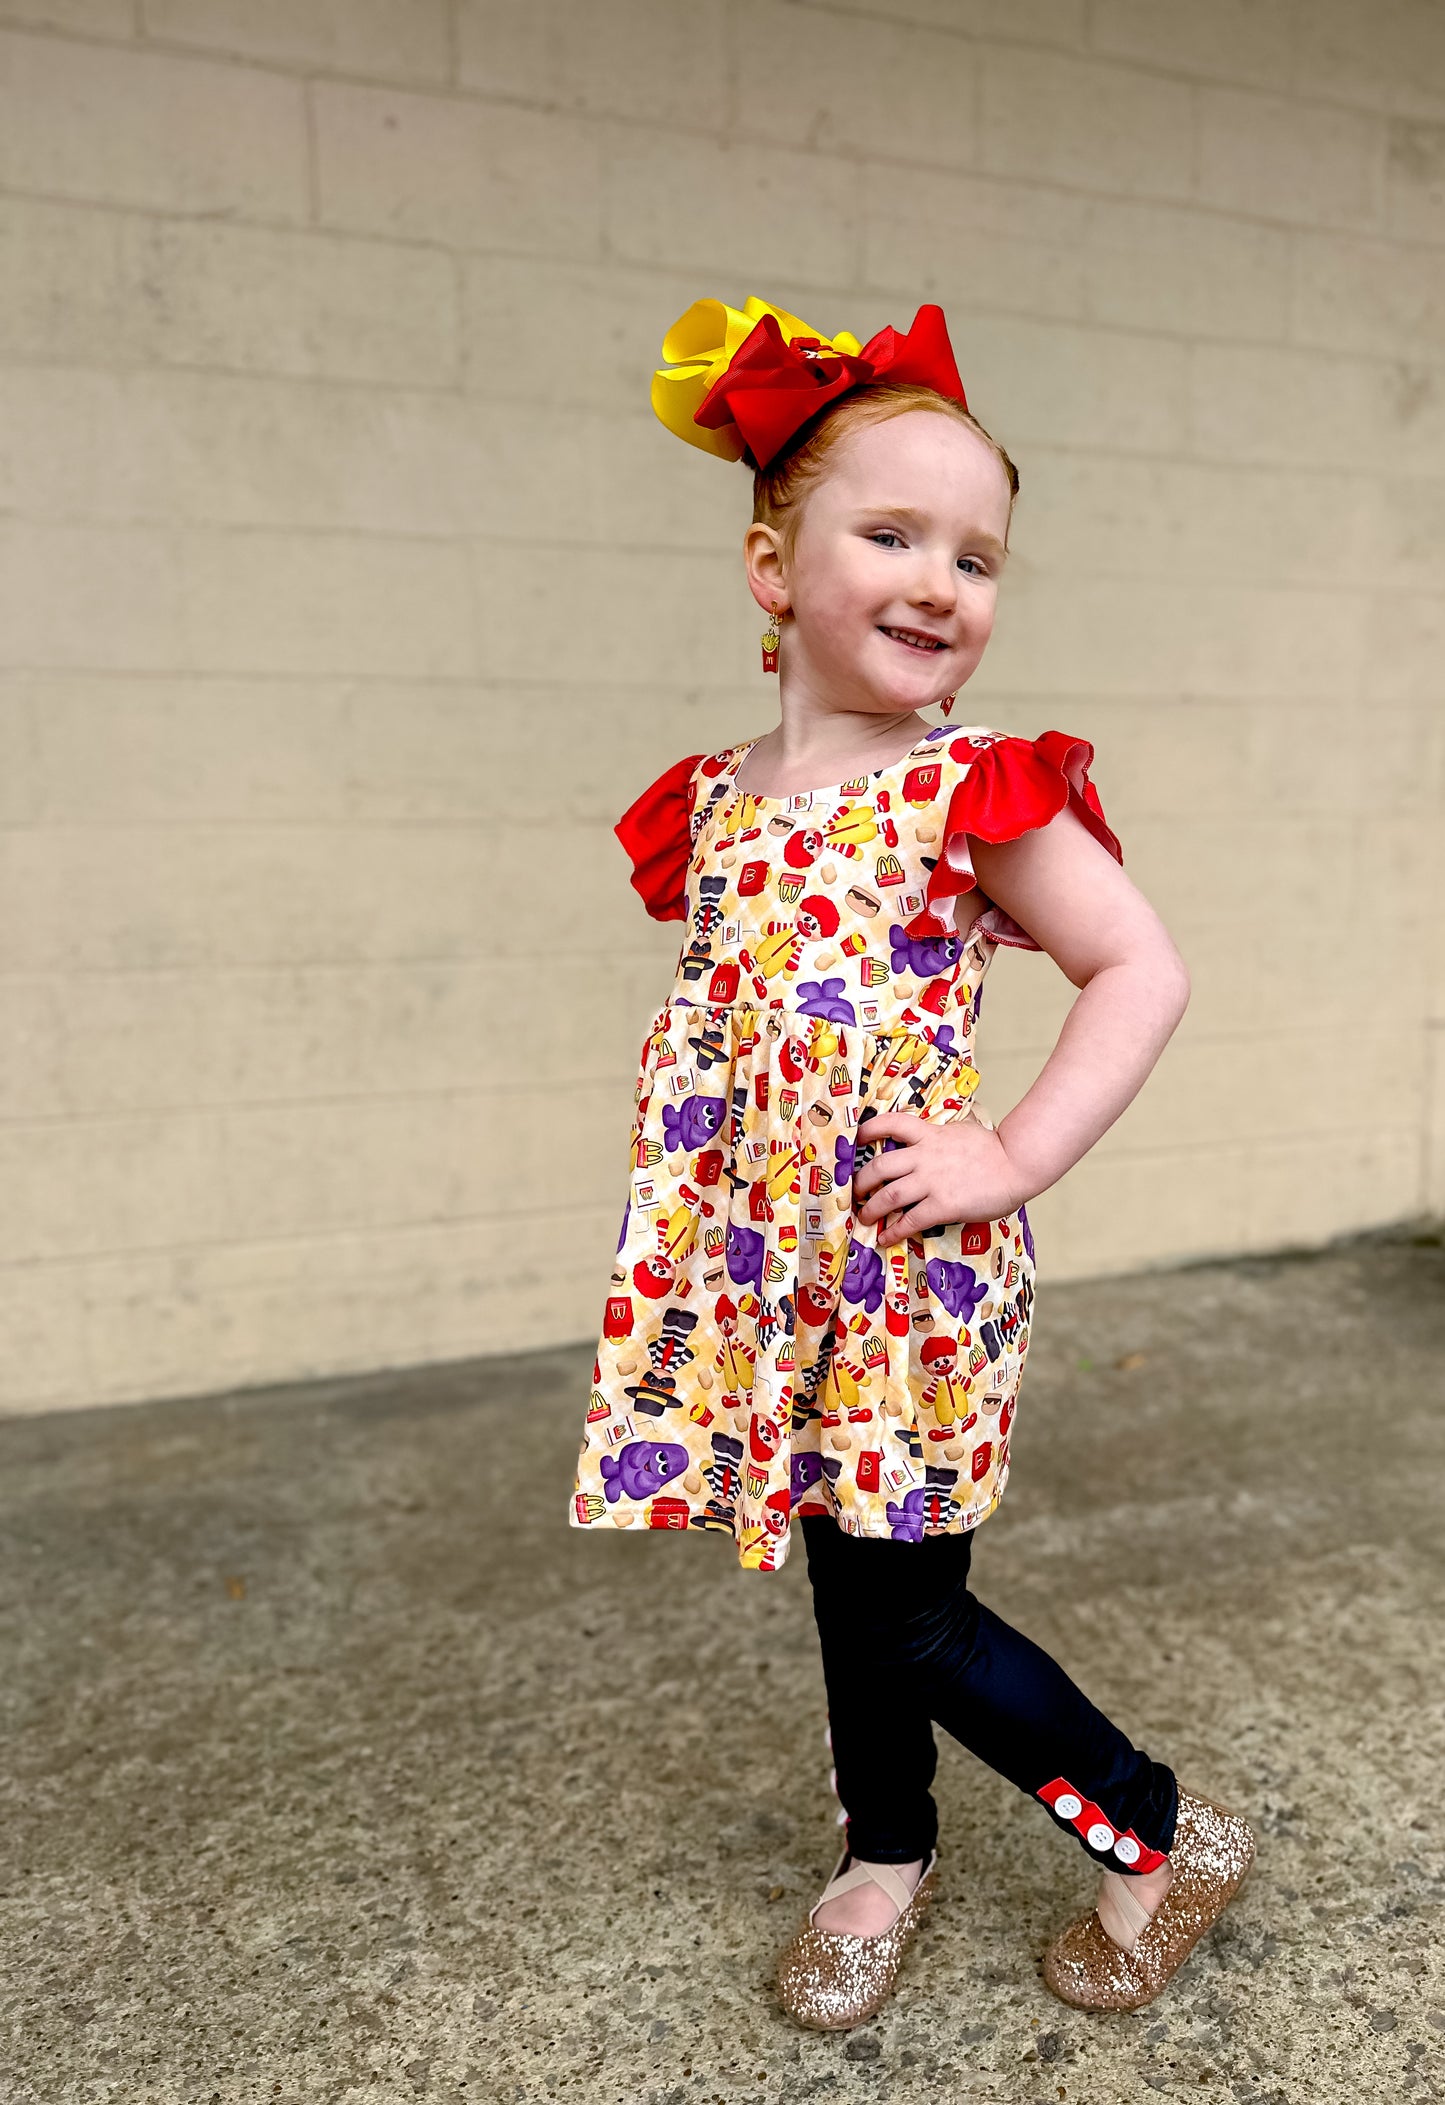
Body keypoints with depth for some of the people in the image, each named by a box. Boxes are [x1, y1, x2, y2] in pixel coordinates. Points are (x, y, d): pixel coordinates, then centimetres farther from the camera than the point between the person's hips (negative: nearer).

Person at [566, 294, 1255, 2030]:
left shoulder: (972, 790, -10)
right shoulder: (714, 799, 5)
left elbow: (1142, 969, -10)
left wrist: (1013, 1160, -16)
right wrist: (707, 1180, 7)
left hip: (909, 1264, -5)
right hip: (772, 1267, 5)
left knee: (901, 1613, 3)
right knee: (851, 1578, 19)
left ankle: (1165, 1833, 29)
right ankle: (886, 1853, 44)